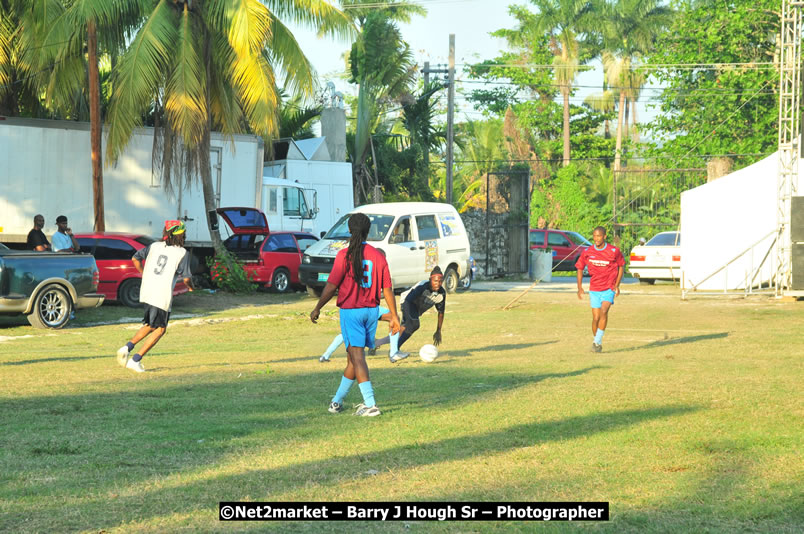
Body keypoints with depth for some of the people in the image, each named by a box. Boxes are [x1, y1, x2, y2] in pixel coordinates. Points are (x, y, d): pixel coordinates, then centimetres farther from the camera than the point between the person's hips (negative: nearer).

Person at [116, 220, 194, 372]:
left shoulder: (154, 246, 10)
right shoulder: (182, 253, -5)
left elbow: (135, 258, 14)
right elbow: (186, 277, -7)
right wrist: (190, 286, 15)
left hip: (146, 292, 6)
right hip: (162, 295, -6)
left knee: (151, 325, 23)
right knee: (160, 329, 7)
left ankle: (127, 347, 3)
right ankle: (136, 360, -2)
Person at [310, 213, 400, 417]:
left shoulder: (345, 254, -11)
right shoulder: (378, 255, 0)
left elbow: (331, 286, -11)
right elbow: (387, 289, 1)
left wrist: (317, 308, 0)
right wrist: (394, 316, 8)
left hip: (350, 311, -5)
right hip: (371, 311, 5)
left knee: (357, 356, -6)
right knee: (353, 356, 15)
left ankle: (370, 404, -16)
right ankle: (337, 400, 27)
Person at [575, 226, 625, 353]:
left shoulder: (614, 251, -8)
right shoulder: (587, 252, -3)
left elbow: (621, 266, 8)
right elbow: (580, 268, 9)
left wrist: (617, 285, 0)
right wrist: (580, 287, -2)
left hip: (609, 289, -2)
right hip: (594, 289, 2)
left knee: (604, 311, -22)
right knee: (596, 318, 1)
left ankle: (597, 341, -17)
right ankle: (596, 341, 23)